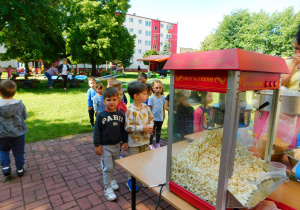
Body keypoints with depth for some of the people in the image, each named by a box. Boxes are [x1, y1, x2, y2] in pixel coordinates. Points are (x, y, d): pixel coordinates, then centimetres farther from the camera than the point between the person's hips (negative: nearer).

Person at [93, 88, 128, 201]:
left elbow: (123, 129, 6)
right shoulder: (101, 115, -14)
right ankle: (107, 188, 18)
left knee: (113, 166, 20)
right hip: (105, 146, -4)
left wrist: (125, 141, 6)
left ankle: (110, 179, 45)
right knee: (107, 167, 1)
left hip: (116, 145, 4)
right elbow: (97, 131, -10)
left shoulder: (120, 114, -2)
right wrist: (97, 145, -11)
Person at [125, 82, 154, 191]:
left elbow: (151, 118, 10)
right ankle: (130, 180, 32)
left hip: (145, 140, 6)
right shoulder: (131, 110, -22)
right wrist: (142, 128, -24)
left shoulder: (146, 107, -2)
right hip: (134, 142, -6)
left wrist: (150, 126, -10)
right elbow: (128, 127, -23)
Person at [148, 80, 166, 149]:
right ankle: (151, 144, 22)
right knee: (152, 132, 8)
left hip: (160, 118, 4)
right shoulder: (151, 98, -11)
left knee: (159, 131, 17)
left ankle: (157, 143, 33)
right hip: (154, 118, -4)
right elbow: (150, 109, -6)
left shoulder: (163, 97, -1)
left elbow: (163, 108, 7)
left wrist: (163, 117, 11)